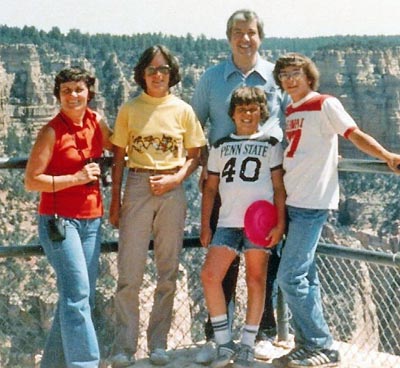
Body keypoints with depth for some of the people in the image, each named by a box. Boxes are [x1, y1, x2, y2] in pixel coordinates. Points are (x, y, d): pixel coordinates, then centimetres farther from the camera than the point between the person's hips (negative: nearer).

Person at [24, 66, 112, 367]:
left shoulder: (96, 122, 6)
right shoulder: (52, 131, -9)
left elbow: (116, 147, 28)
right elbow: (31, 181, -12)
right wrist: (76, 178, -16)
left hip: (91, 220, 6)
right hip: (59, 220, -6)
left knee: (82, 295, 9)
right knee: (77, 293, -14)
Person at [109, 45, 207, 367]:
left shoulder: (183, 110, 5)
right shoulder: (129, 110, 4)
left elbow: (194, 156, 7)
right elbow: (119, 158, 5)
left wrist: (174, 179, -10)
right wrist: (115, 201, 1)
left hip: (172, 191, 1)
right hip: (137, 188, -1)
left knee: (168, 272, 6)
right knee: (130, 272, -3)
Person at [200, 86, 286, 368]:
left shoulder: (270, 145, 10)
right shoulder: (221, 146, 16)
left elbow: (279, 186, 4)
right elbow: (210, 188, 15)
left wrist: (280, 223, -7)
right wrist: (205, 226, 7)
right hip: (228, 222, 2)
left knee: (256, 280, 1)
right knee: (210, 275, -10)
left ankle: (248, 345, 12)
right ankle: (224, 343, 0)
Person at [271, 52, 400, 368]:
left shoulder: (325, 104, -5)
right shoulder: (289, 112, 16)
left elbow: (356, 135, -12)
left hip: (313, 202, -8)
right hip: (292, 201, 8)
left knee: (291, 276, -12)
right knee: (304, 277, 10)